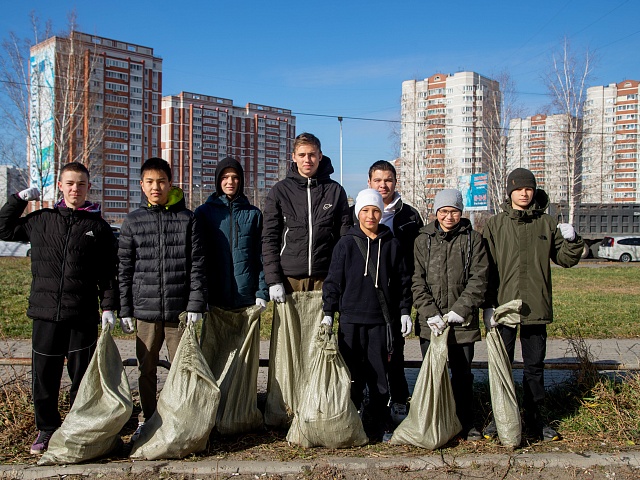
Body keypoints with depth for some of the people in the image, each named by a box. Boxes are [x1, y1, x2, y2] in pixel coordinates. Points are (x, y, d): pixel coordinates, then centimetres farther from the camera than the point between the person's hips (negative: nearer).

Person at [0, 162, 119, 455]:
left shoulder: (98, 227, 5)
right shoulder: (41, 220, 9)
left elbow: (108, 272, 5)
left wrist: (109, 306, -3)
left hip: (83, 316, -1)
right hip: (45, 313, 2)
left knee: (83, 376, 6)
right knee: (45, 375, 7)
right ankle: (47, 430, 22)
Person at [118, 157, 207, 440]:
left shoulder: (187, 219, 2)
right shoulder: (133, 221, 7)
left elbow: (197, 265, 0)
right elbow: (125, 269, 8)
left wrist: (196, 304, -6)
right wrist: (125, 310, 5)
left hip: (179, 309, -2)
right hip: (145, 309, 2)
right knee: (146, 368, 11)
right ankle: (147, 420, 26)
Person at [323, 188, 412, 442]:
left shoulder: (392, 244, 7)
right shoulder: (346, 244, 2)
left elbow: (403, 280, 13)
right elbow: (333, 280, 3)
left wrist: (404, 311, 9)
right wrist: (328, 312, -2)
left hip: (381, 319, 1)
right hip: (351, 318, -1)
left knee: (378, 373, 3)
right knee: (352, 373, 3)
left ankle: (380, 426, 14)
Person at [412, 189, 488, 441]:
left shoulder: (473, 239, 2)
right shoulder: (423, 240, 5)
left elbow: (479, 279, -4)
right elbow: (418, 281, 0)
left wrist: (460, 310, -14)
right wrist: (430, 313, -12)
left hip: (463, 322, -1)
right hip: (431, 322, 1)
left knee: (462, 375, 9)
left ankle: (466, 424, 24)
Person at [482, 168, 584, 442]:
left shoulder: (546, 223, 6)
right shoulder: (495, 225, 2)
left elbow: (564, 259, 8)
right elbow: (487, 269, -1)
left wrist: (571, 242, -12)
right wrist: (488, 306, -7)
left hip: (536, 307, 1)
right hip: (503, 306, -1)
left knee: (535, 365, 10)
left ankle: (534, 418, 23)